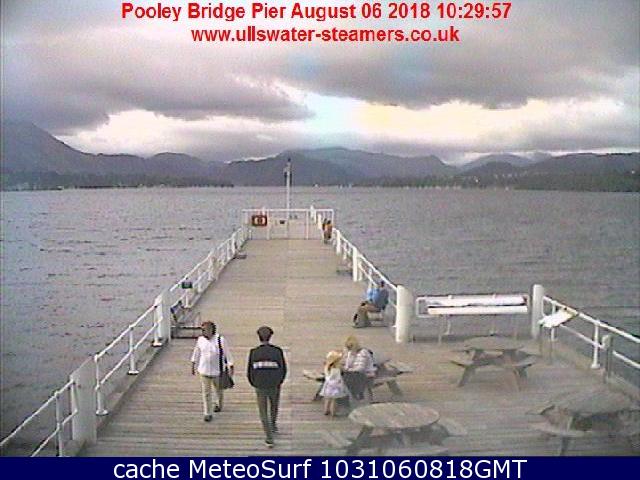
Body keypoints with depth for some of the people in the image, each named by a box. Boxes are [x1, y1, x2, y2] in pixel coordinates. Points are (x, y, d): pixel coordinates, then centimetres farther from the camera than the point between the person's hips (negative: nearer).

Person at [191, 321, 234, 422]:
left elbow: (227, 354, -8)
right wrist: (193, 365, 16)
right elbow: (196, 353, 11)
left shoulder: (220, 340, -15)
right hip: (204, 371, 2)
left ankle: (219, 405, 45)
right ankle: (207, 413, 10)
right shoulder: (200, 340, -4)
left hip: (217, 371, -2)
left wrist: (231, 367, -7)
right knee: (206, 392, 1)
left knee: (219, 390, 18)